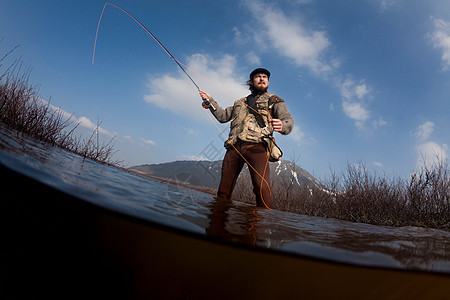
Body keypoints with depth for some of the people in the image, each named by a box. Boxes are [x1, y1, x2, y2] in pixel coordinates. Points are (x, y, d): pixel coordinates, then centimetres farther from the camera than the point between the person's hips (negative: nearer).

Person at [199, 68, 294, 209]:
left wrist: (282, 126, -18)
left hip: (256, 146, -4)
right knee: (224, 188, -4)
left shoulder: (274, 100, 21)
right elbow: (223, 116, 32)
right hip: (234, 146, 4)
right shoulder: (240, 102, 35)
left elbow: (288, 121, 6)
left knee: (261, 187, -24)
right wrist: (210, 101, 21)